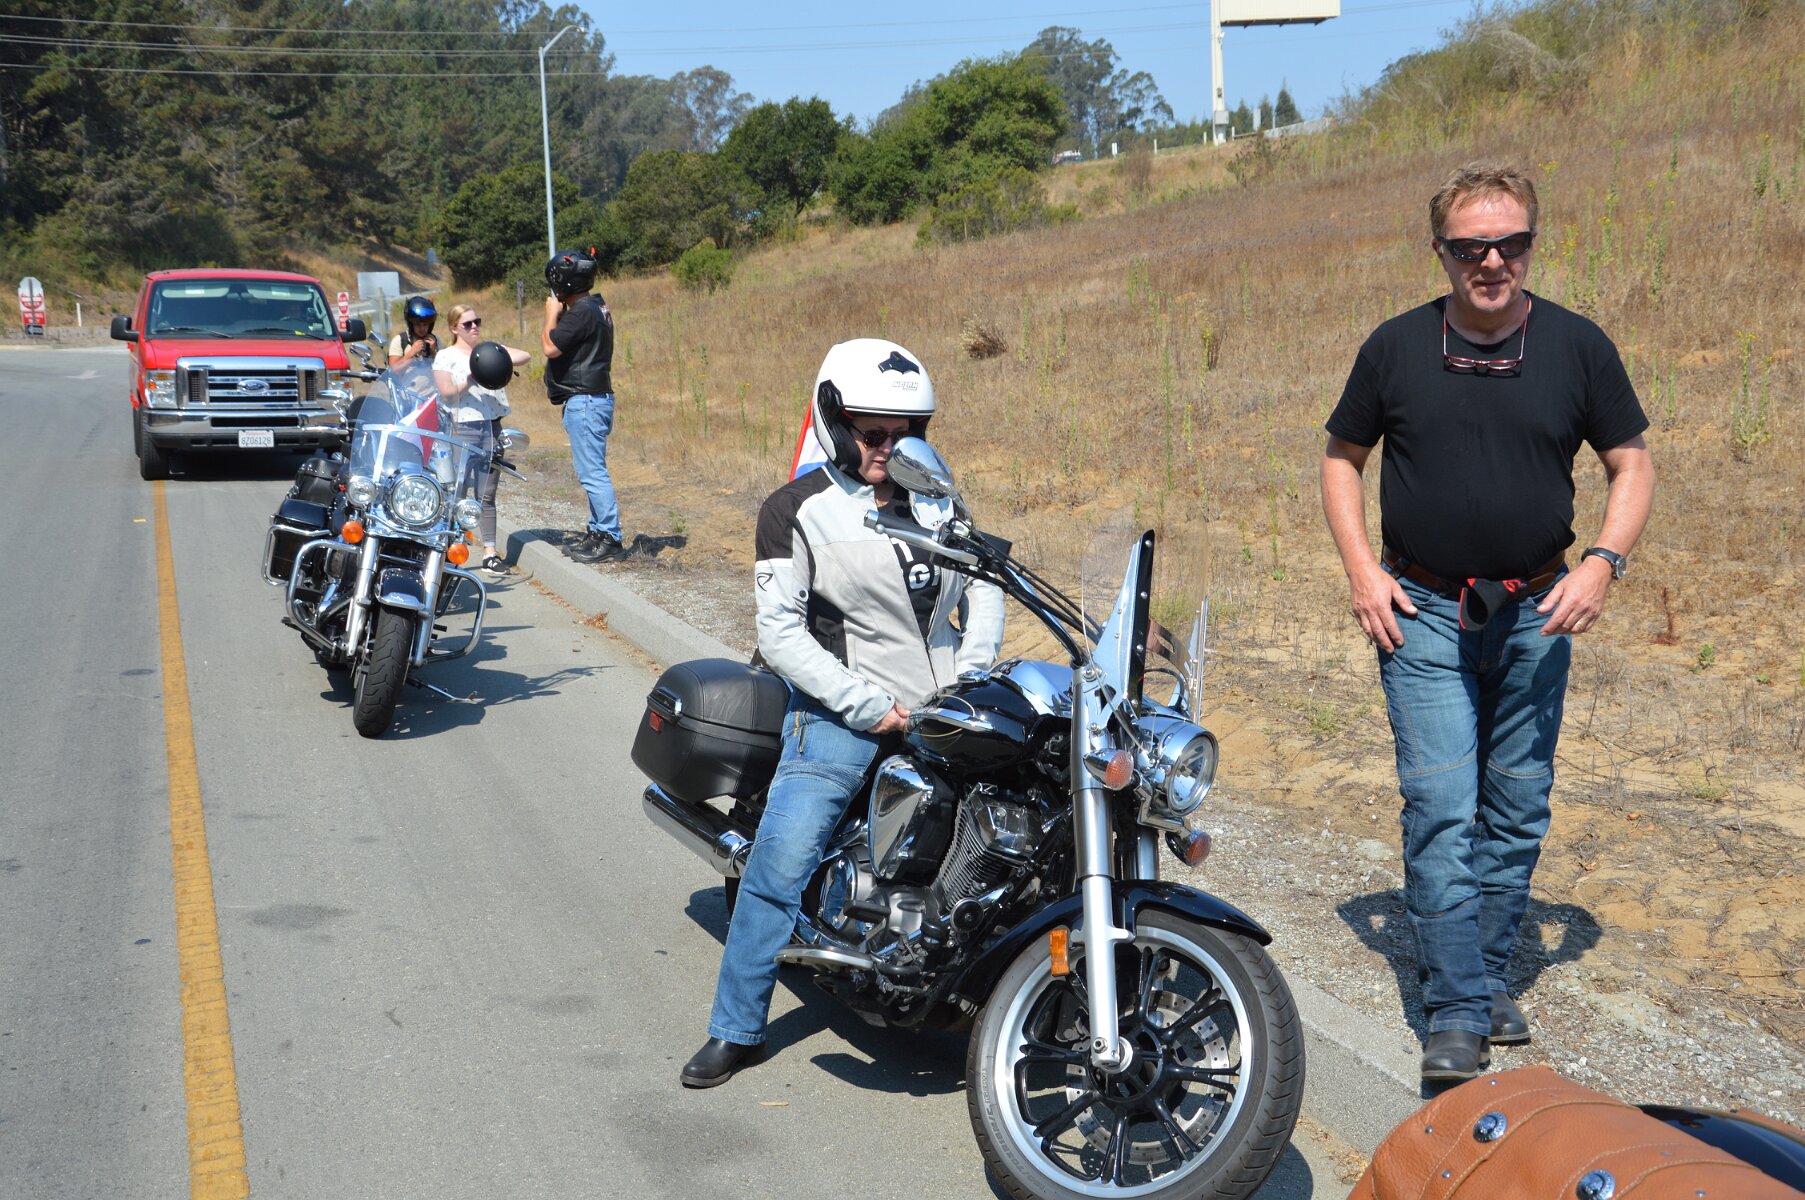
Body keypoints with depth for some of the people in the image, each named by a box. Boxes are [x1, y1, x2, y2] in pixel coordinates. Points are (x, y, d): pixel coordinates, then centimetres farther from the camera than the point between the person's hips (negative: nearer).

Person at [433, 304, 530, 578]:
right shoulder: (446, 356, 5)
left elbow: (524, 356, 3)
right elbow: (447, 392, -5)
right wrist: (472, 380, -21)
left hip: (493, 426, 4)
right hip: (462, 428, -4)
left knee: (486, 495, 5)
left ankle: (490, 554, 6)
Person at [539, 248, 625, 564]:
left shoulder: (581, 311, -17)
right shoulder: (596, 307, 15)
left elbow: (550, 348, -16)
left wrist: (552, 315, -5)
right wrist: (558, 314, 14)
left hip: (584, 401, -11)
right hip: (592, 398, 11)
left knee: (592, 472, -10)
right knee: (591, 470, 15)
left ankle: (609, 538, -9)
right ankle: (598, 531, 21)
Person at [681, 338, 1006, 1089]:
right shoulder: (797, 510, -3)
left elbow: (983, 582, 16)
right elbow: (779, 632, -9)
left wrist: (972, 674, 0)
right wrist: (867, 705, -15)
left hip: (946, 712, 5)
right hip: (842, 717, -4)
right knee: (781, 864, -12)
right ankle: (735, 1029, 3)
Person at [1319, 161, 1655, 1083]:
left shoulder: (1577, 346, -1)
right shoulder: (1396, 347, -1)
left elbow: (1632, 464, 6)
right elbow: (1341, 457, 9)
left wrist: (1603, 562, -11)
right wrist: (1361, 571, -3)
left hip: (1535, 615, 2)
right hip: (1422, 613, -1)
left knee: (1517, 810, 10)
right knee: (1440, 809, -8)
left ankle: (1488, 976, 26)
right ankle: (1458, 1013, -4)